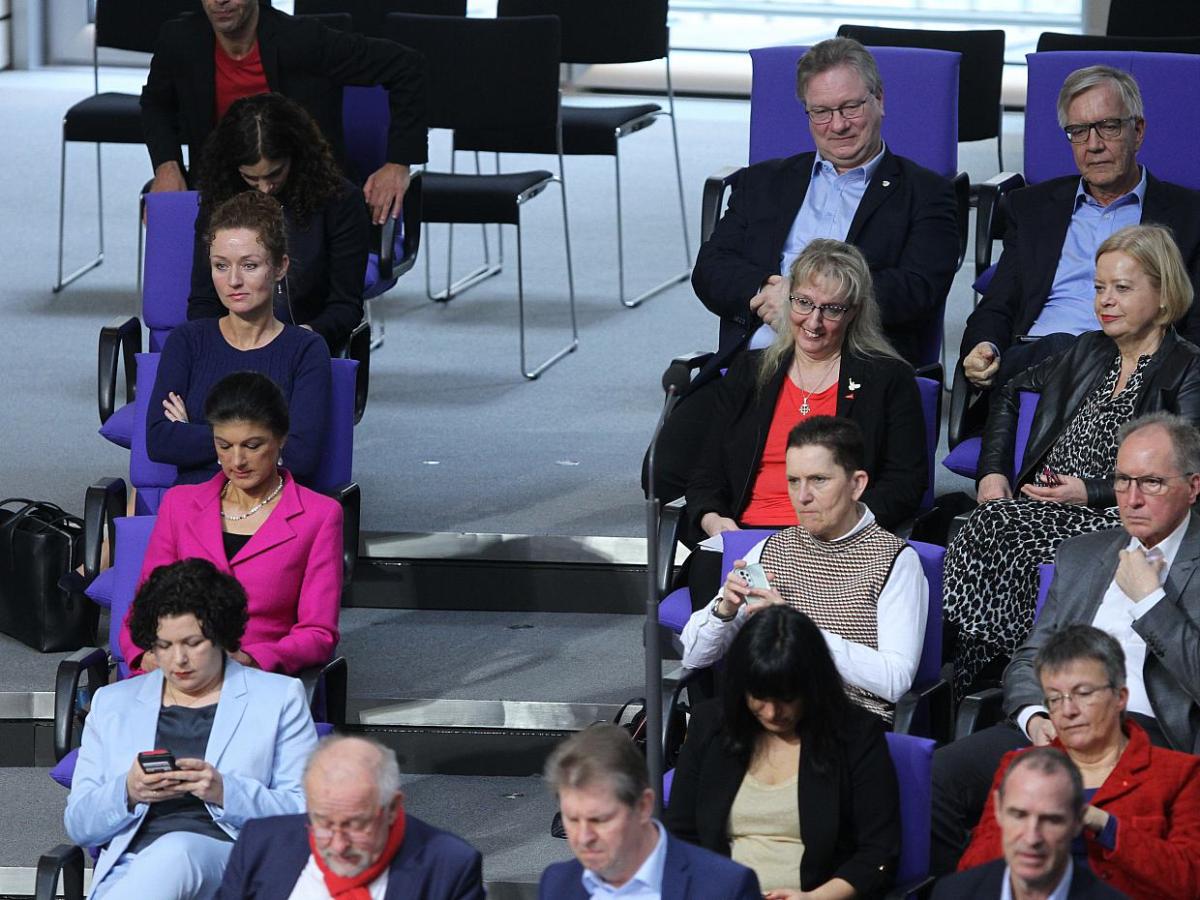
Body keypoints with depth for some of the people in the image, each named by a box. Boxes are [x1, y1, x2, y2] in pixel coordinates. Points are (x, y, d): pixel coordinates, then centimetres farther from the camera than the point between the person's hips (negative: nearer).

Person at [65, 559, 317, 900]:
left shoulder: (280, 698, 16)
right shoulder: (112, 704, 24)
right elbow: (78, 825, 19)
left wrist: (225, 793, -10)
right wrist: (128, 793, -3)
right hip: (130, 866, 1)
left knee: (176, 851, -40)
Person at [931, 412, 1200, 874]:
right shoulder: (1081, 554, 23)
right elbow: (1029, 658, 20)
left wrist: (1149, 599, -5)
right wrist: (1034, 715, -2)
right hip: (1057, 725, 6)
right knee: (941, 772, -23)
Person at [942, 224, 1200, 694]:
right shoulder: (1089, 352, 21)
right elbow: (1011, 394, 31)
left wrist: (1090, 492, -17)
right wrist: (993, 472, 15)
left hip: (1109, 517, -6)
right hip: (1039, 508, 6)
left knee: (997, 525, -32)